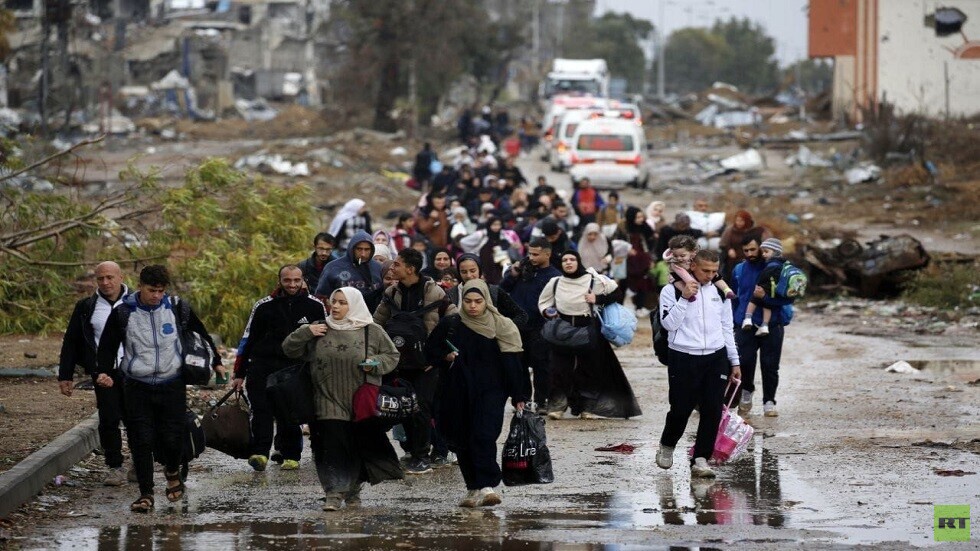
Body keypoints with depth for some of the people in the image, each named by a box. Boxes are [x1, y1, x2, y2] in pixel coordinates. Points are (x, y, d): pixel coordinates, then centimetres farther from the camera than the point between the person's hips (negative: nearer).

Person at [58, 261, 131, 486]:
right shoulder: (86, 307, 7)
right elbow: (71, 342, 11)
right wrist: (65, 376, 7)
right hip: (104, 372, 1)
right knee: (108, 419, -3)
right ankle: (115, 467, 7)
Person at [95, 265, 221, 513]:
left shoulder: (178, 309, -2)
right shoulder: (123, 313, -4)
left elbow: (202, 335, 14)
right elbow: (108, 345, 6)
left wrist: (216, 362, 16)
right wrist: (104, 372, -9)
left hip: (172, 385, 0)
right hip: (137, 387, 0)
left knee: (173, 437, -1)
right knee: (141, 441, -4)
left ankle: (172, 472, 31)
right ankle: (146, 494, 3)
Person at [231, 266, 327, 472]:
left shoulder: (315, 306, 7)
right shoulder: (264, 306, 6)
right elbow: (247, 339, 11)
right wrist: (239, 373, 10)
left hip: (295, 368, 0)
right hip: (262, 366, 0)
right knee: (261, 410, -13)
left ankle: (289, 454, 8)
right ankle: (259, 452, -20)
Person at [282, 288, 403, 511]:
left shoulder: (372, 332, 3)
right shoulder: (319, 330, 8)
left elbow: (392, 355, 10)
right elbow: (289, 350, 11)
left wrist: (375, 364, -10)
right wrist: (305, 333, -7)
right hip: (329, 402, 0)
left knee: (362, 446, 6)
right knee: (333, 445, -11)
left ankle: (353, 489, 25)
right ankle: (334, 493, -10)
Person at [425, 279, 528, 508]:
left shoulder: (500, 326, -3)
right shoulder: (450, 325, 3)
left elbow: (512, 363, -2)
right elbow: (430, 351, 14)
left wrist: (518, 397, -6)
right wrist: (446, 357, -8)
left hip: (490, 391, -3)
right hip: (458, 393, 3)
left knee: (484, 437, -18)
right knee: (462, 442, 6)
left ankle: (486, 487, -23)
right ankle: (473, 488, 17)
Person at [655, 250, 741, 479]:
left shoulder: (720, 292, 12)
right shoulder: (672, 290, -2)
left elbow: (727, 328, 17)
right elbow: (669, 323, -11)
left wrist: (734, 361, 16)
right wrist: (685, 298, -18)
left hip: (716, 358, 4)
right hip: (683, 358, -4)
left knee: (713, 410, -5)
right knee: (681, 408, 1)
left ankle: (700, 460, -1)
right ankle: (667, 447, 29)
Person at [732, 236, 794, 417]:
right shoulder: (738, 270, 8)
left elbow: (788, 297, -9)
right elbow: (734, 298, 19)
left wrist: (765, 296, -23)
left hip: (772, 326, -2)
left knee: (770, 366, 1)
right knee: (745, 362, -6)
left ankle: (769, 401, 13)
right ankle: (746, 391, 21)